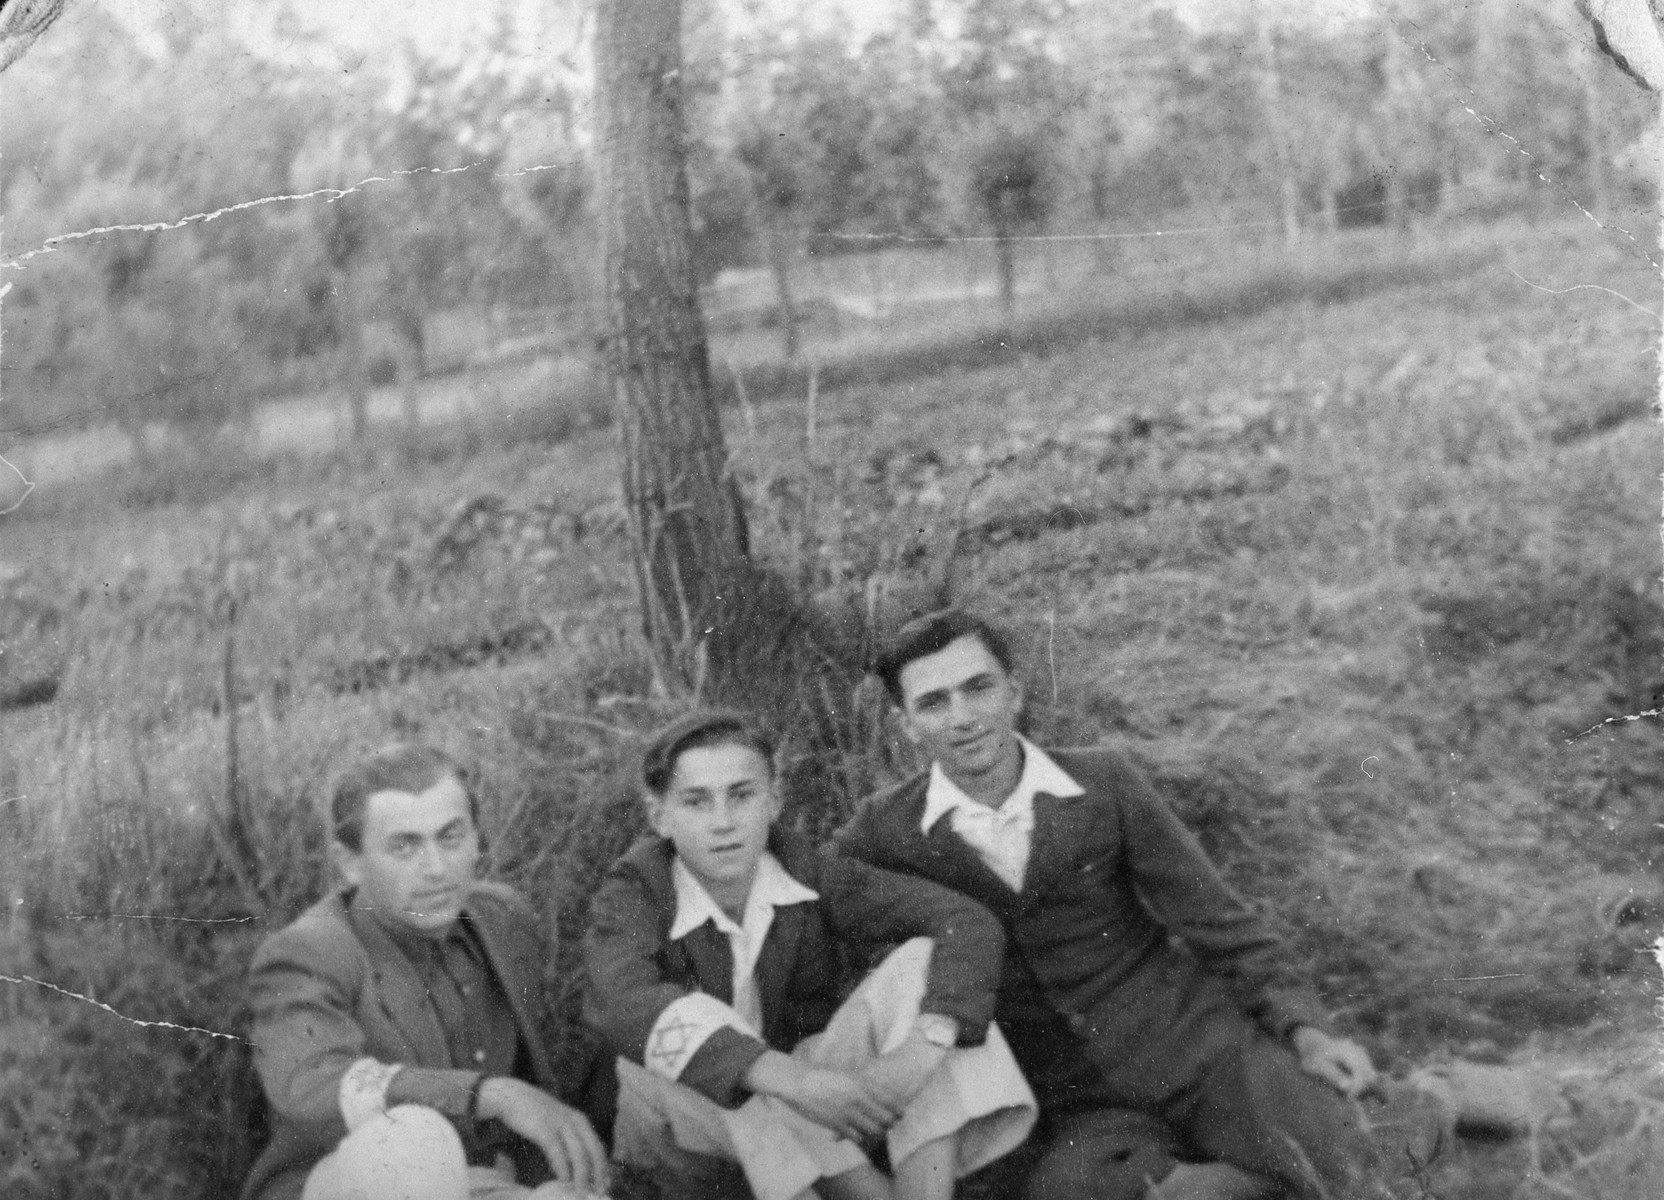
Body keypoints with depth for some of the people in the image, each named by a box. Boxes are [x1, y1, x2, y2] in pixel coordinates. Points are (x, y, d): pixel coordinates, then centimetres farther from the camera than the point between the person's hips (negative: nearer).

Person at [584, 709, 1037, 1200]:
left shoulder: (808, 874, -13)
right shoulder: (632, 893, -19)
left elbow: (967, 923, -22)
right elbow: (621, 1004, -41)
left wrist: (920, 1051, -41)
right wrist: (794, 1081, -52)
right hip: (694, 1138, -2)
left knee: (923, 964, -20)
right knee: (674, 1040, -35)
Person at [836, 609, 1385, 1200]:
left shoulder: (1105, 783, 0)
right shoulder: (887, 830, -1)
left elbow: (1215, 919, 3)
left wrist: (1304, 1031, -7)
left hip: (1199, 1042, 0)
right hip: (1083, 1106, 0)